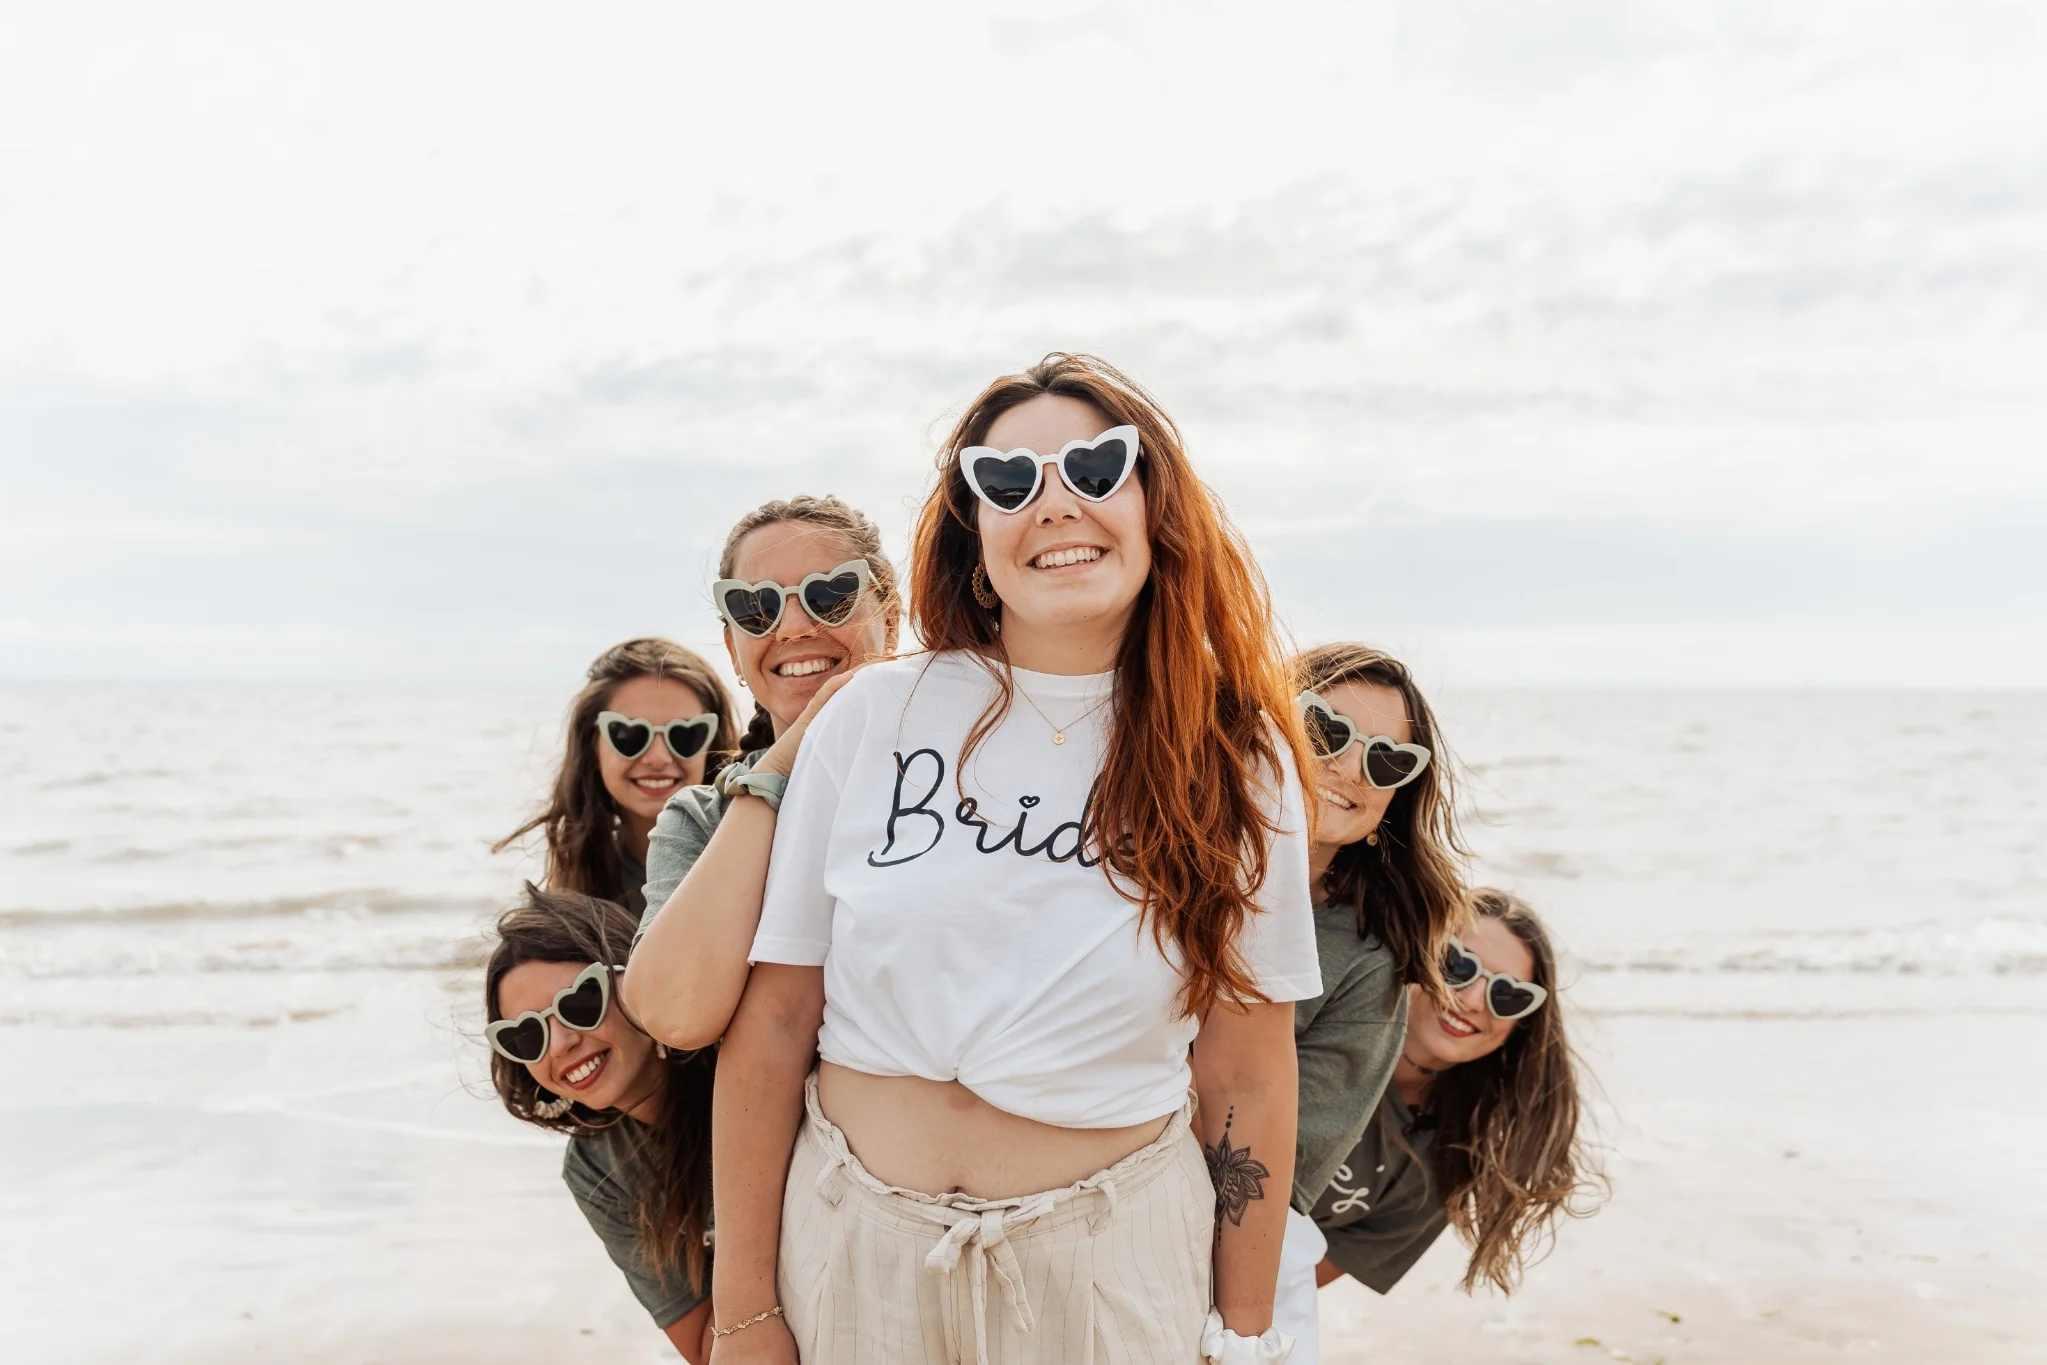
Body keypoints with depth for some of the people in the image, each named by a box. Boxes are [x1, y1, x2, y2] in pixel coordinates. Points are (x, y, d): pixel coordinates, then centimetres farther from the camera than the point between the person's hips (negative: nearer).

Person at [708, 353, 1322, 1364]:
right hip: (848, 1239, 1)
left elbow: (1248, 1077, -1)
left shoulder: (1234, 757, -5)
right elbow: (773, 1022, -5)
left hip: (1111, 1261, 0)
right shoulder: (875, 715, -7)